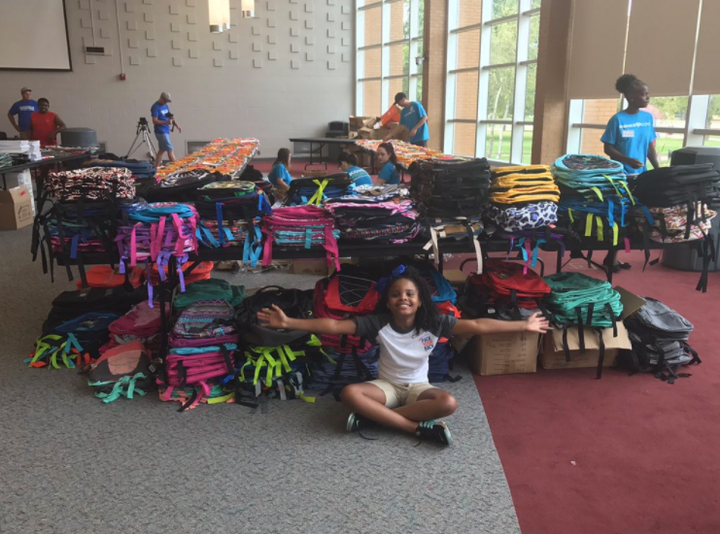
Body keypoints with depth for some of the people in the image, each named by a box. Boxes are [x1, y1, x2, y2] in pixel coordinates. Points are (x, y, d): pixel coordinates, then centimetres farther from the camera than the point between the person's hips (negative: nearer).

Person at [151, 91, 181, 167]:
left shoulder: (165, 106, 12)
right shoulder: (155, 107, -13)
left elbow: (170, 117, 20)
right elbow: (155, 121, -18)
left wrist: (176, 125, 7)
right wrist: (166, 122, -29)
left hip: (165, 131, 8)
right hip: (161, 132, -8)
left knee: (161, 150, 11)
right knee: (170, 150, -8)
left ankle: (156, 168, 16)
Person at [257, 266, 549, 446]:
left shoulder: (434, 323, -14)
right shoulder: (378, 323, -16)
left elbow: (476, 326, -16)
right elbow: (333, 326, -21)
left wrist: (523, 325, -17)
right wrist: (288, 323, -28)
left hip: (418, 387, 1)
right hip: (387, 385, 0)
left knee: (449, 403, -32)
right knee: (350, 393, -31)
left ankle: (373, 417, -25)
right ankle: (421, 428, -29)